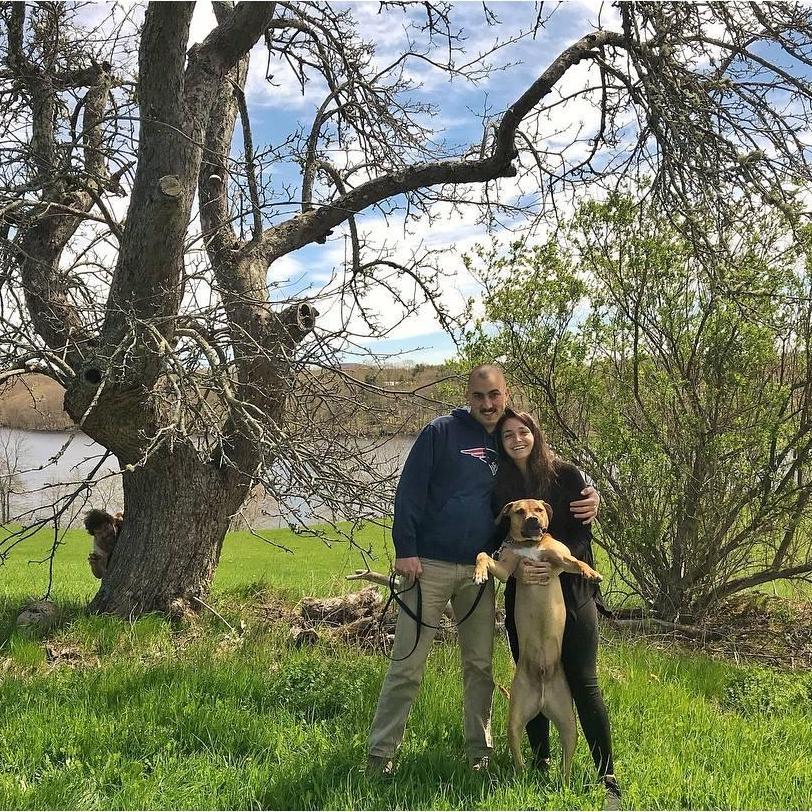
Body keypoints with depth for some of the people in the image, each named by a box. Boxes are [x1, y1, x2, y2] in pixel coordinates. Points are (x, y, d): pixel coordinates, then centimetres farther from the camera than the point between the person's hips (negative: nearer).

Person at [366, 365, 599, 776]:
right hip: (430, 566, -4)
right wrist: (405, 549, -14)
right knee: (406, 664, -1)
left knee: (480, 664, 11)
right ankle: (380, 751, 8)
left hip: (480, 572, 4)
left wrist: (588, 498, -8)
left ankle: (479, 750, 24)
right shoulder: (441, 432, -4)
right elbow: (409, 491, -7)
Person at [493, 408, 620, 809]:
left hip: (570, 590, -3)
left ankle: (608, 779, -2)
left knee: (583, 683, -7)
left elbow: (582, 533, -4)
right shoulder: (500, 486, 6)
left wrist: (556, 563, -21)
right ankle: (540, 764, 23)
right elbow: (499, 541, 5)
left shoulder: (566, 475, -2)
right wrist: (517, 567, -15)